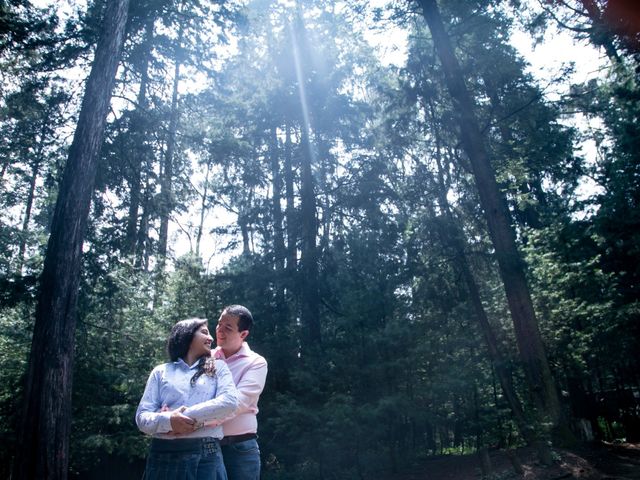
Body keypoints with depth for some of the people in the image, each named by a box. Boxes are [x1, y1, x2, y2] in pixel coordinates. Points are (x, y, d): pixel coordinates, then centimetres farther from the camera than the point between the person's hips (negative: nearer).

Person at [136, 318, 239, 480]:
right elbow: (142, 416, 3)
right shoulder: (161, 371, 11)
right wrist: (168, 420, -18)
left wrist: (186, 416, -12)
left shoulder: (218, 367, 11)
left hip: (207, 455, 0)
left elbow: (229, 401, -6)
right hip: (164, 455, 0)